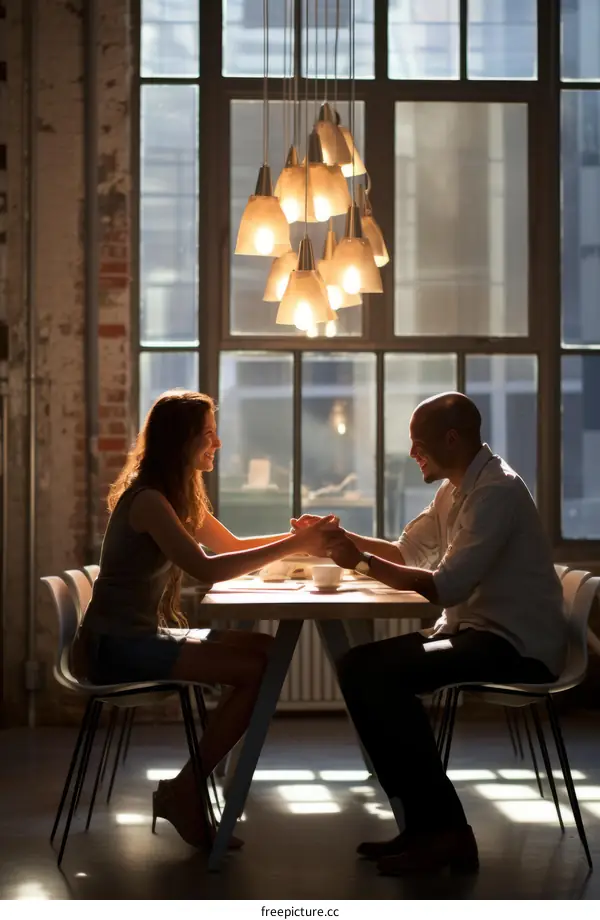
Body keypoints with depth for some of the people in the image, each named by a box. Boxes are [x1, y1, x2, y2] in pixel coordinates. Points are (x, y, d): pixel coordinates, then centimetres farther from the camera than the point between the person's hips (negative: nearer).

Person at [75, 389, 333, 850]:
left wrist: (297, 536, 4)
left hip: (144, 637, 9)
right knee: (256, 670, -20)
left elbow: (233, 546, 20)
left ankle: (192, 785, 0)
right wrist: (294, 546, -22)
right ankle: (183, 793, -7)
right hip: (117, 646, -9)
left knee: (269, 651, -2)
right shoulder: (148, 500, -17)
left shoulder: (179, 496, 13)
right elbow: (207, 569, -26)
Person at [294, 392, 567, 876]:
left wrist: (362, 562, -18)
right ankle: (426, 821, -2)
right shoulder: (456, 491, 14)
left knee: (381, 674, -24)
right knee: (360, 667, -4)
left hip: (518, 645, -10)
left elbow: (447, 586, -24)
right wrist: (345, 538, 8)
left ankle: (445, 831, -15)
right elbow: (407, 551, 22)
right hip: (476, 631, 10)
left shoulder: (496, 490, -17)